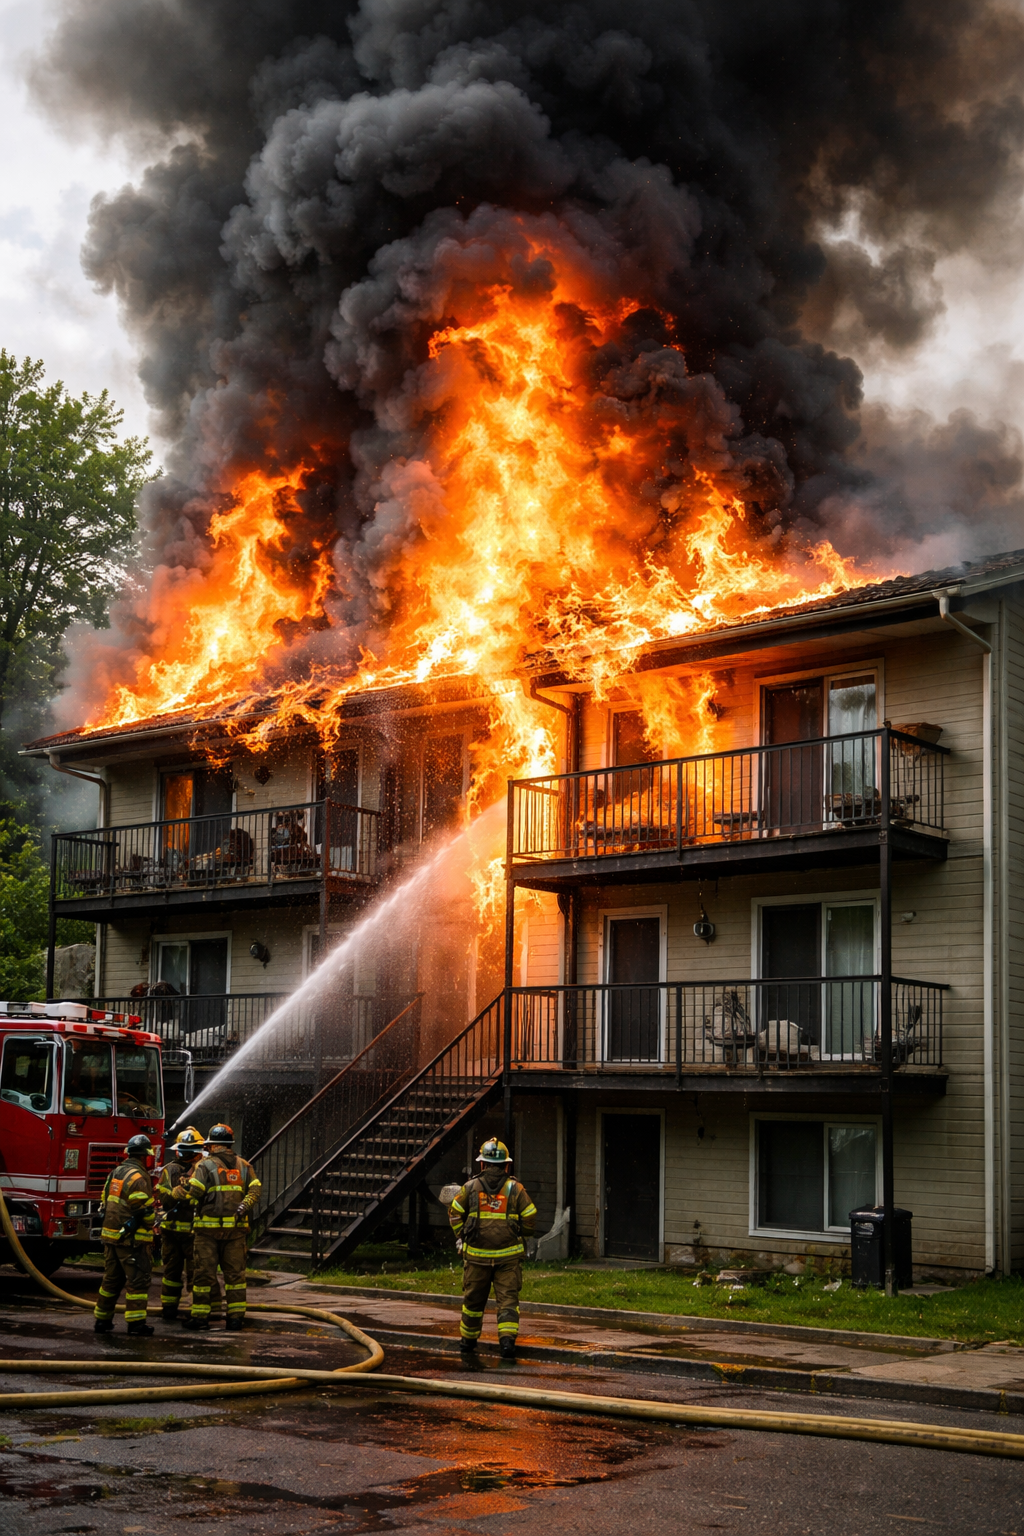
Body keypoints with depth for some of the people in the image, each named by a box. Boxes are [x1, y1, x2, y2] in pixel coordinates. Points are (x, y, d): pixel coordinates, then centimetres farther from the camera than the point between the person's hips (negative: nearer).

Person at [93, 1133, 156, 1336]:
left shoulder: (115, 1173, 12)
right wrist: (152, 1223, 1)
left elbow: (106, 1202, 20)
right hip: (132, 1238, -8)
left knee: (111, 1279, 16)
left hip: (111, 1234, 9)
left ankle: (102, 1320, 20)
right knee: (138, 1280, -3)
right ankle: (136, 1323, -4)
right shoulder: (138, 1178, -15)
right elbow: (144, 1210, -17)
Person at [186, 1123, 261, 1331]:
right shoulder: (243, 1165, 11)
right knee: (235, 1272, 8)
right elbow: (254, 1191, -1)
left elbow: (193, 1195, -9)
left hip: (208, 1228, -3)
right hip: (235, 1228, 3)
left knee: (205, 1272, 3)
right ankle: (236, 1315, 7)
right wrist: (243, 1207, -5)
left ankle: (200, 1315, 5)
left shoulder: (205, 1165, -2)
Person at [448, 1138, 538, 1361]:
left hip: (476, 1254, 1)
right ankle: (507, 1339, -15)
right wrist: (526, 1240, 18)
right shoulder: (515, 1188, -2)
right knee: (508, 1299, 1)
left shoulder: (470, 1188, 1)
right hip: (508, 1255, -1)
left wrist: (460, 1236, 20)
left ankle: (468, 1341, 27)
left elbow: (455, 1213, 5)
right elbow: (530, 1216, 0)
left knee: (473, 1299, 14)